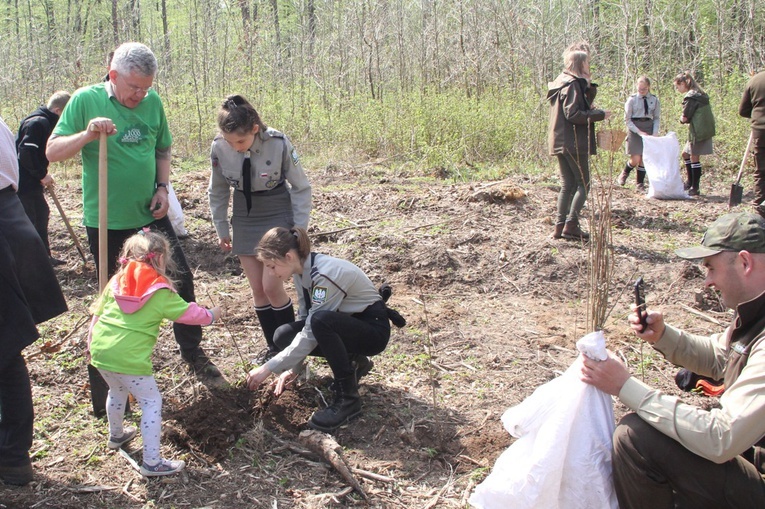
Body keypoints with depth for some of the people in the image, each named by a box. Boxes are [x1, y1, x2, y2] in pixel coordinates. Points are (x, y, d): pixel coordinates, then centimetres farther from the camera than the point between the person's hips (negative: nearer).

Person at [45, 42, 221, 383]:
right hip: (105, 221, -3)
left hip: (150, 215, 3)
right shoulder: (86, 100, -10)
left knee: (181, 279, 4)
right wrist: (87, 134, -27)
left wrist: (162, 187, -2)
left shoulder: (153, 102, 1)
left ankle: (192, 350, 23)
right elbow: (52, 152, -11)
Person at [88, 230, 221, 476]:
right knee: (151, 402, 6)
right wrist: (210, 315, 23)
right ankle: (152, 462, 6)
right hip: (130, 358, -7)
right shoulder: (160, 292, -4)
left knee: (117, 392, 32)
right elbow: (188, 313, 5)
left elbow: (97, 313, 18)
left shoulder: (116, 282, 12)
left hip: (100, 351, 7)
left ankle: (116, 435, 56)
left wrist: (92, 342, 30)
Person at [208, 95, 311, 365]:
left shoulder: (279, 144, -24)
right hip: (245, 219, 4)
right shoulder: (219, 148, -15)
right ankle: (273, 345, 21)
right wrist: (221, 229, 8)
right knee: (257, 289, 5)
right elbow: (218, 191, 2)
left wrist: (299, 230, -10)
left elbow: (301, 188, -11)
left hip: (278, 216, -3)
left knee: (272, 285, -9)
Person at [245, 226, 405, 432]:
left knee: (320, 321, -36)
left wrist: (269, 368, -25)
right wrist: (293, 369, -4)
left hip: (373, 328, -8)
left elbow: (310, 335, -29)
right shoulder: (304, 270, -4)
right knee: (283, 336, -8)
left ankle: (348, 399, -21)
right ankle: (350, 363, 9)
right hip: (345, 325, 8)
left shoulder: (325, 274, -29)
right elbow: (306, 320, 2)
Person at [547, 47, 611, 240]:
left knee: (568, 185, 11)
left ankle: (560, 226, 8)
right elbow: (573, 114, -21)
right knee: (583, 184, -2)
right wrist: (599, 115, -16)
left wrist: (588, 109, 14)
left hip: (559, 142, 9)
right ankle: (571, 224, -7)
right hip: (574, 143, -9)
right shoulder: (572, 84, -12)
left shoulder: (561, 82, 17)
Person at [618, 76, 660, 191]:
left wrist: (655, 133, -5)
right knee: (635, 160, -8)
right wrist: (639, 132, -12)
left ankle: (640, 183, 14)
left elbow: (657, 118, 9)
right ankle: (624, 173, 23)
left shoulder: (654, 100, 2)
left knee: (645, 158, 2)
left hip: (649, 129, 2)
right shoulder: (632, 99, -5)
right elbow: (627, 119, -3)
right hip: (634, 129, -2)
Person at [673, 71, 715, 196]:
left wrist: (682, 119, 4)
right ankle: (690, 181, 29)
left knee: (694, 158, -2)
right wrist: (685, 119, -2)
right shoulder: (699, 94, 14)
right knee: (685, 154, 19)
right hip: (703, 129, 10)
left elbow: (685, 118, -16)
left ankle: (695, 188, 5)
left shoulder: (691, 97, -16)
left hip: (698, 132, -10)